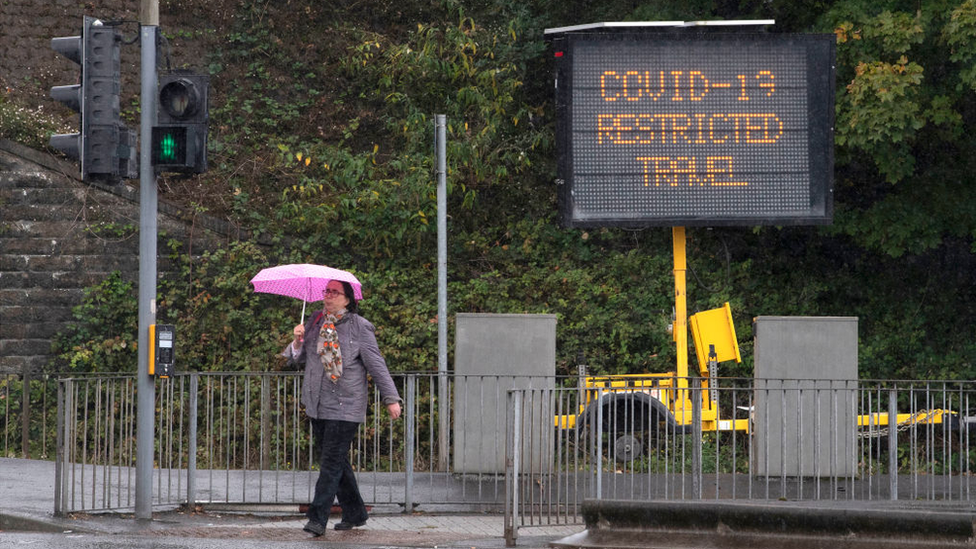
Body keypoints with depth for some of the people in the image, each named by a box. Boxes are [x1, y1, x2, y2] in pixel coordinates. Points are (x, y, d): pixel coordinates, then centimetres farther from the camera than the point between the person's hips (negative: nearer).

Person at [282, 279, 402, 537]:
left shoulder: (360, 327, -5)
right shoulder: (314, 322, 11)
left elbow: (377, 365, -4)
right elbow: (297, 357, 15)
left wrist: (391, 398, -8)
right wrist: (298, 341, -7)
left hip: (345, 407, -6)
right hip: (317, 406, 6)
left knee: (331, 462, -10)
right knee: (336, 461, 11)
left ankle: (318, 519, -13)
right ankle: (355, 513, 24)